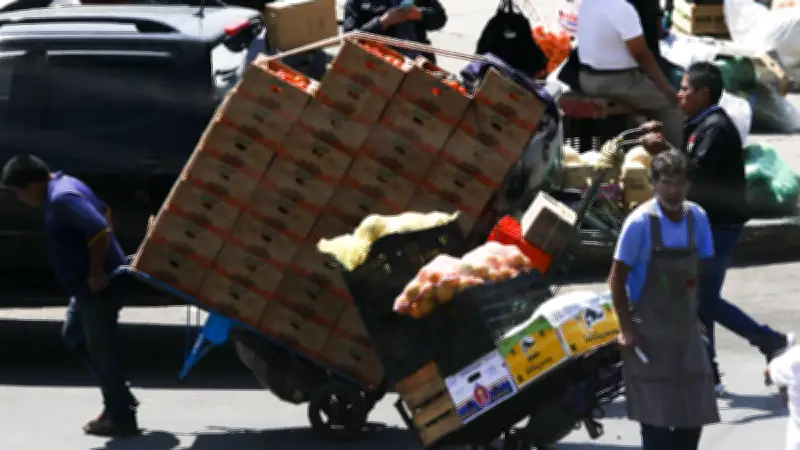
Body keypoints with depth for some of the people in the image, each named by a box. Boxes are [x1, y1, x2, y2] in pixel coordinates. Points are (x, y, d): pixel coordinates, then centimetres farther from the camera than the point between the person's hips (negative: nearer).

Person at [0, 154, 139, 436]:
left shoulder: (62, 199, -23)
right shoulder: (65, 186, 10)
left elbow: (100, 231, -32)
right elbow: (104, 213, 23)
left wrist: (96, 274, -23)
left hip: (97, 286, -11)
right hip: (86, 286, 11)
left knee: (101, 348, -2)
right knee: (75, 335, 22)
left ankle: (121, 418, 6)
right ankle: (120, 399, 26)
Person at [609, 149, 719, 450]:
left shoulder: (697, 218, 0)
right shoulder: (640, 222, -15)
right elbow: (617, 278, -9)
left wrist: (695, 314, 7)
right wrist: (626, 328, -12)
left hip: (686, 330, 5)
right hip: (649, 331, -5)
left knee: (693, 414, 6)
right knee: (656, 415, -5)